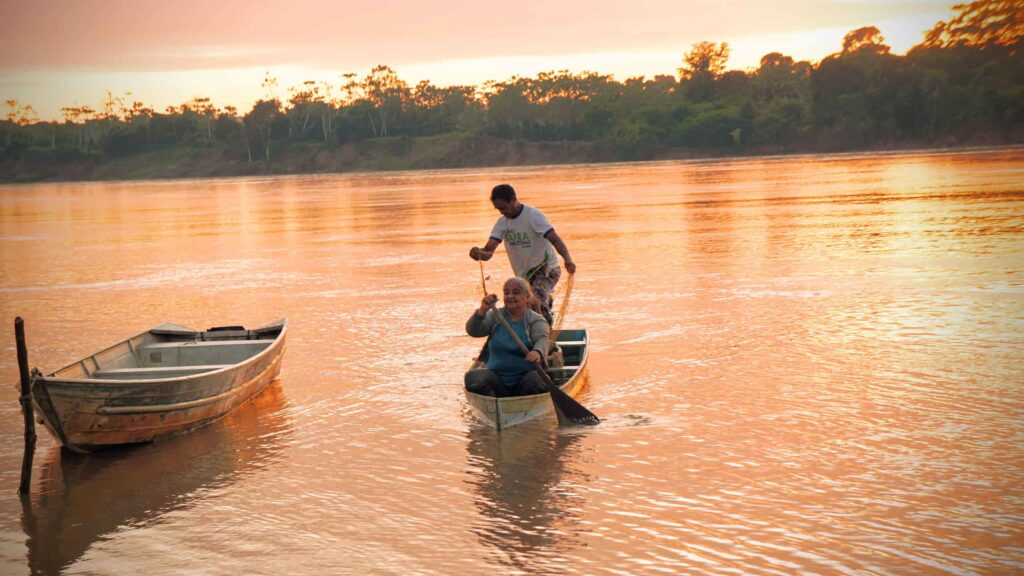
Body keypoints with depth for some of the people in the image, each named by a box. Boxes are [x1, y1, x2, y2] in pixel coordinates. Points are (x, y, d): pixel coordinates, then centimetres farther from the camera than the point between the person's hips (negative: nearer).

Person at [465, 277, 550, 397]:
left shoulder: (536, 320, 4)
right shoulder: (495, 316, 10)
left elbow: (542, 339, -16)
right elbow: (472, 331, -3)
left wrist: (537, 352, -42)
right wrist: (482, 311, -24)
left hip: (526, 374, -2)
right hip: (496, 376, 2)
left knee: (537, 382, -35)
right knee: (473, 377, -27)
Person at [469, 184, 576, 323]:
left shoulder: (533, 215, -17)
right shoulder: (502, 222, 0)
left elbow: (555, 239, -28)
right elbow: (489, 250, -10)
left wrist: (568, 260, -47)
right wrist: (478, 253, -35)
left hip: (546, 270, -7)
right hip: (523, 275, 7)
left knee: (538, 298, -34)